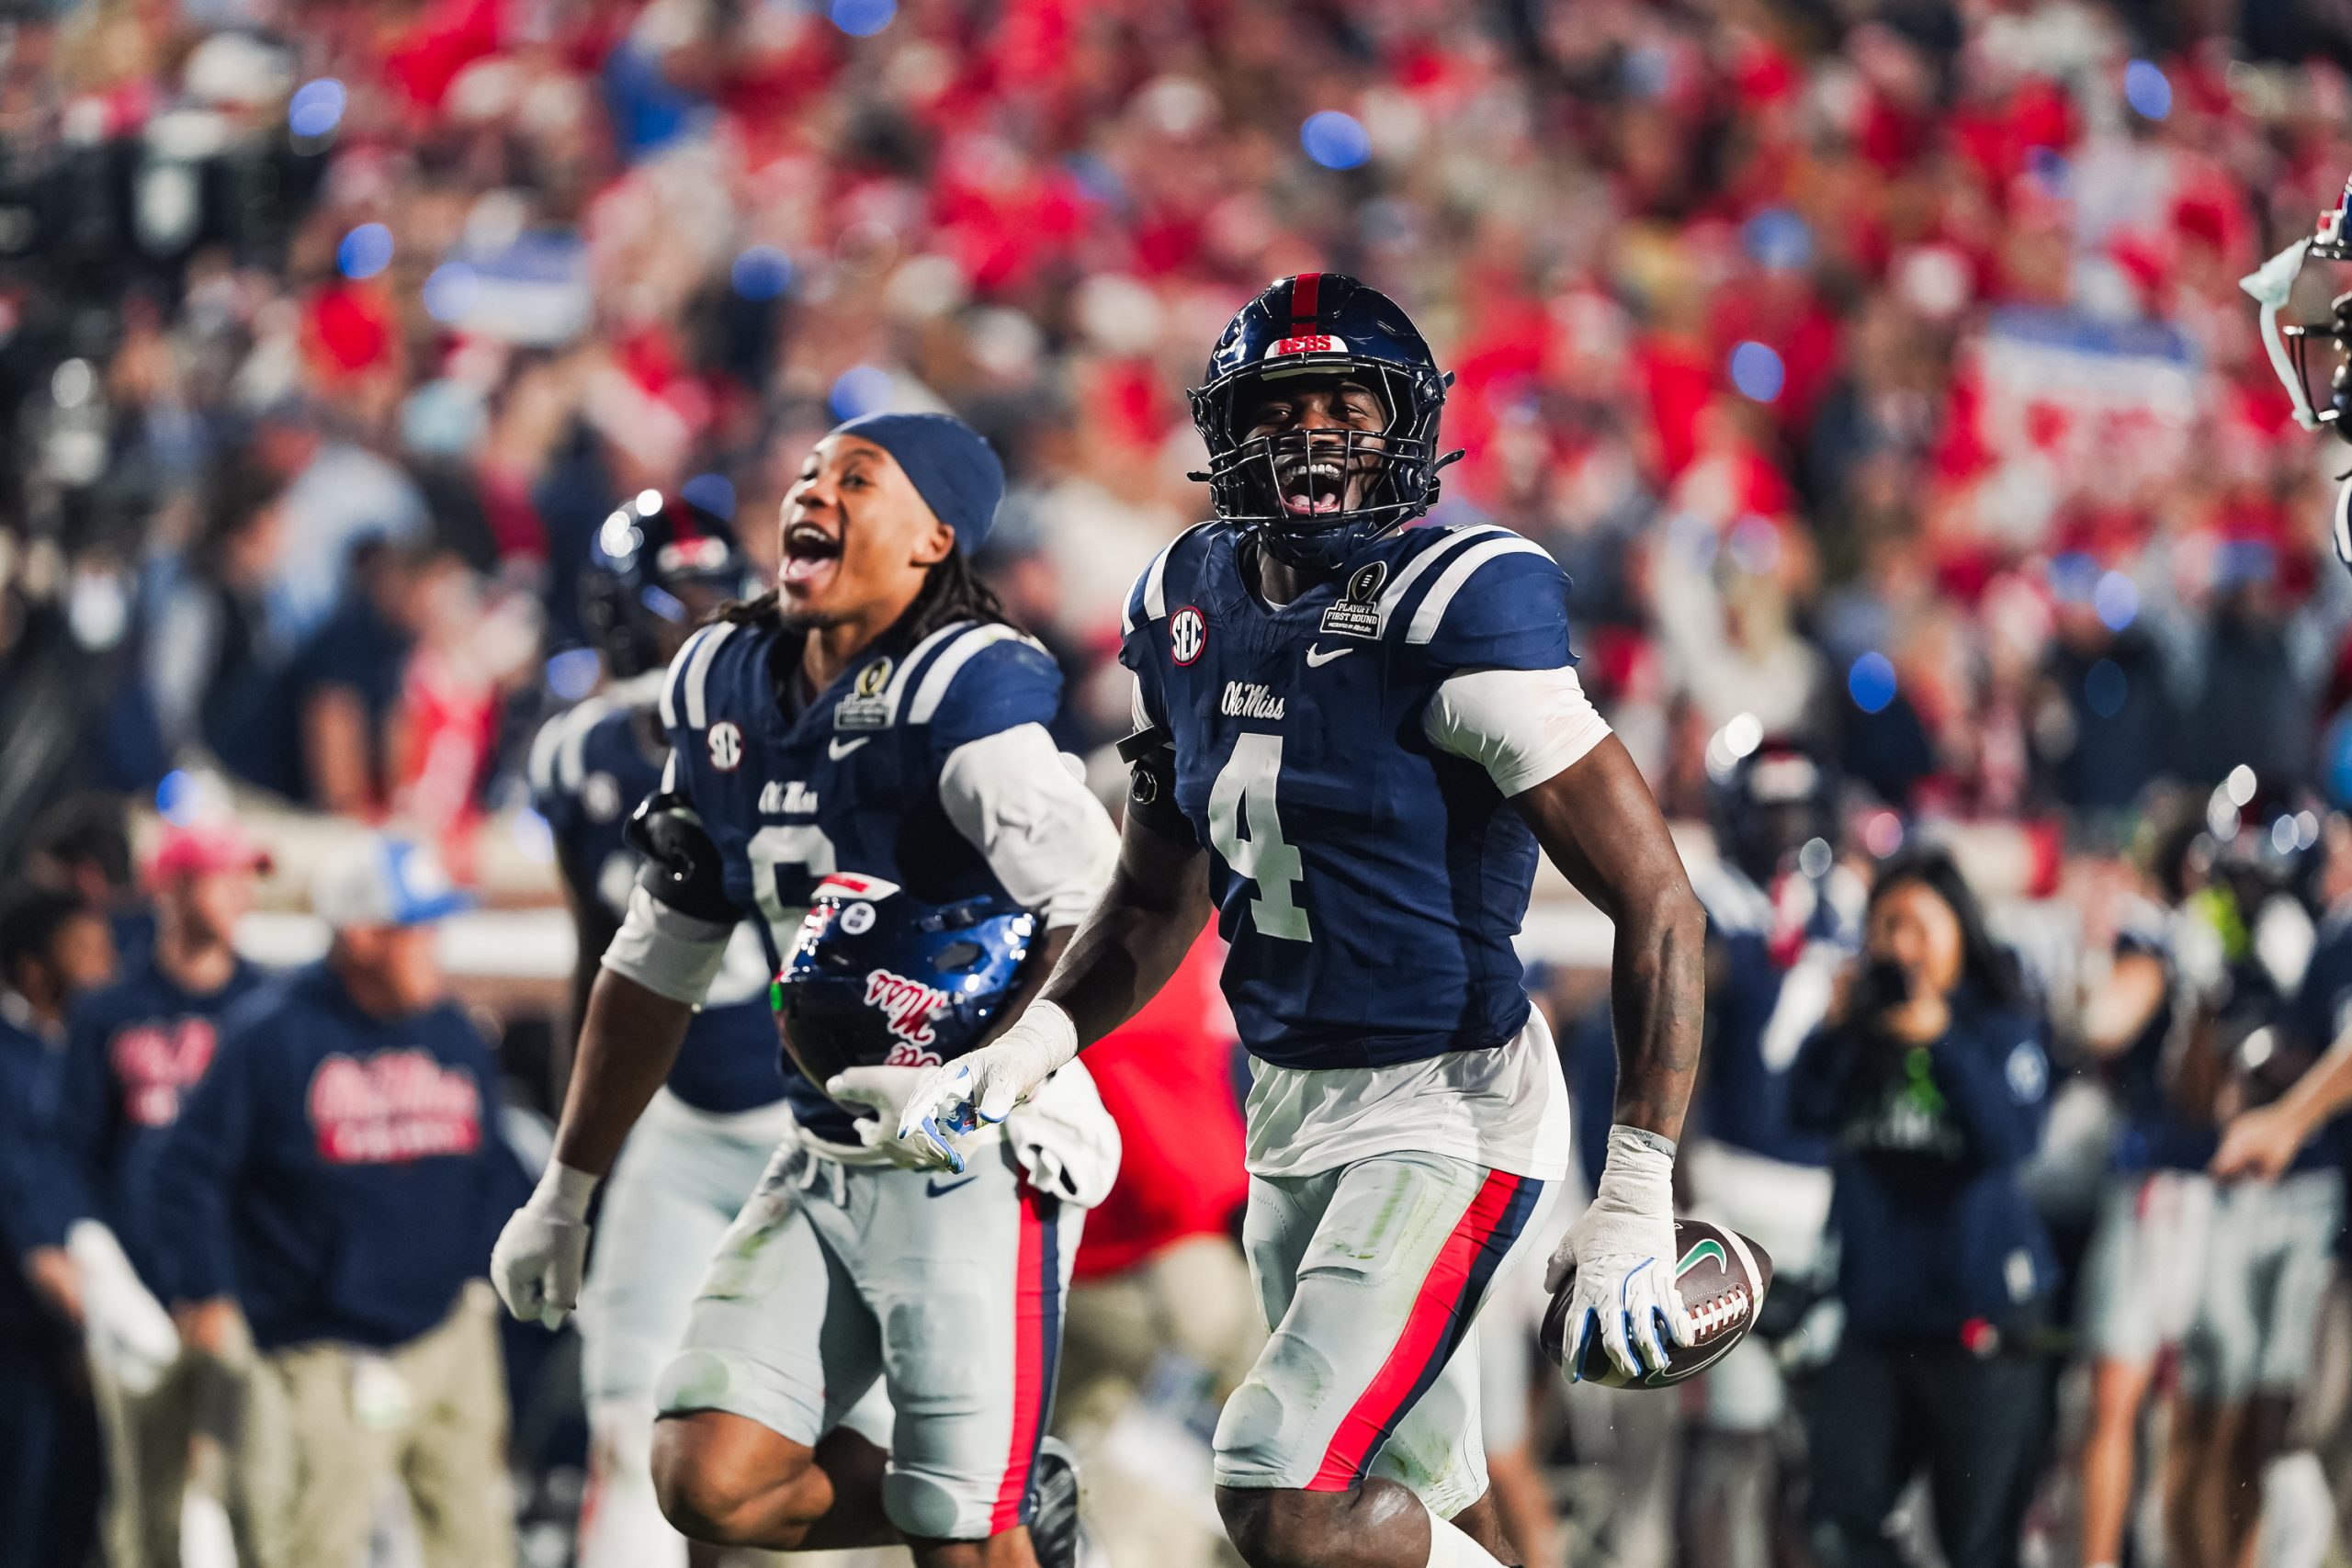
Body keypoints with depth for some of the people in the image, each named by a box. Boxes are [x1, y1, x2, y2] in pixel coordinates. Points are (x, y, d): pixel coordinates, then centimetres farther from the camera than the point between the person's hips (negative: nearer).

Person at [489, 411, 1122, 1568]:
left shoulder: (964, 692, -15)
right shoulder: (724, 690, 9)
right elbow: (658, 963, 19)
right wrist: (568, 1188, 22)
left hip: (979, 1161, -7)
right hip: (828, 1159, 7)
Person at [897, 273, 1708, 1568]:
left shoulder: (1456, 612, -18)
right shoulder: (1190, 606, 5)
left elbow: (1656, 903, -19)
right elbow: (1156, 901, 19)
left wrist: (1636, 1203, -22)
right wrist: (1026, 1050, 1)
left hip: (1450, 1109, -8)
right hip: (1290, 1114, 8)